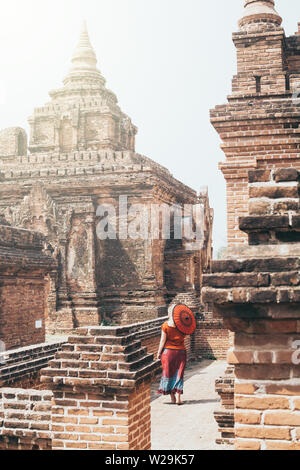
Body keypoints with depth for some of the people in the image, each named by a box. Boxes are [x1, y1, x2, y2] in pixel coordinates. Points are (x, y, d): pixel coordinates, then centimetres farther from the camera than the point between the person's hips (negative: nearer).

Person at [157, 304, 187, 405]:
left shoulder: (165, 325, -11)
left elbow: (163, 341, -8)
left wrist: (159, 352, 2)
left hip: (168, 351, -1)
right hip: (181, 351, 1)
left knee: (168, 373, 11)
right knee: (179, 374, 8)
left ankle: (172, 398, 13)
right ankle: (178, 398, 4)